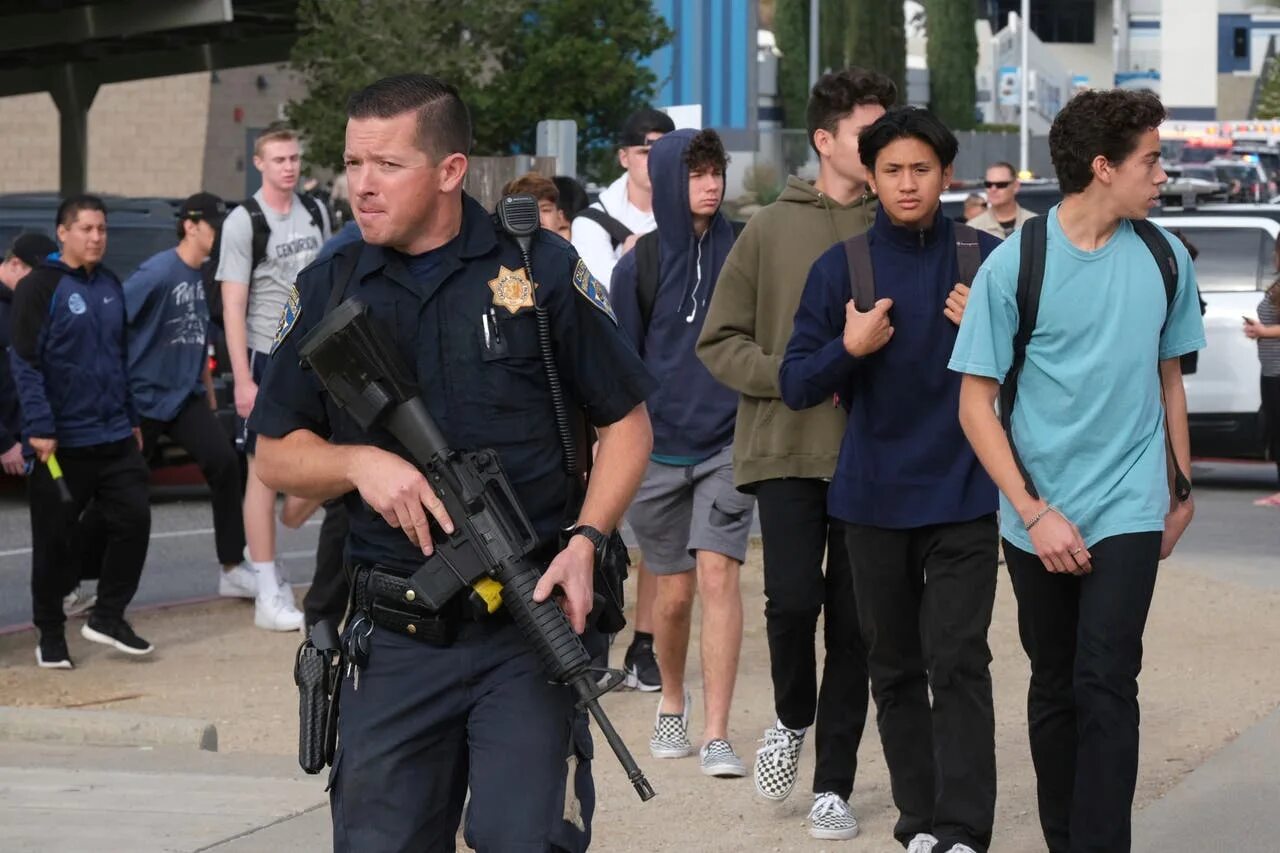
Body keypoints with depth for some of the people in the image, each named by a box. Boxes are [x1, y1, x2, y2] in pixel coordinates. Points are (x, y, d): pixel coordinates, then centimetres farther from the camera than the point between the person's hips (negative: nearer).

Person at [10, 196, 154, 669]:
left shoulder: (110, 285, 11)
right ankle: (51, 635, 14)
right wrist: (39, 427, -19)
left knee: (133, 520, 1)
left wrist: (132, 417, 18)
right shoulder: (40, 287, -9)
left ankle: (109, 616, 15)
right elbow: (24, 362, -13)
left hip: (115, 436, 6)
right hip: (61, 442, -6)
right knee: (53, 540, 3)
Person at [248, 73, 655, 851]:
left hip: (527, 625, -3)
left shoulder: (542, 269, 1)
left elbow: (626, 420, 5)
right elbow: (277, 455, 12)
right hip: (394, 641, 3)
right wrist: (360, 462, -9)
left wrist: (585, 543, -10)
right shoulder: (329, 291, 8)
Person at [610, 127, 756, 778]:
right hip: (658, 448, 1)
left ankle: (716, 735, -13)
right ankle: (672, 702, 35)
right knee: (674, 593, 7)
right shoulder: (638, 265, 1)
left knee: (717, 575, -14)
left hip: (727, 443, -1)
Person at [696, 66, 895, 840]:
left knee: (854, 623, 4)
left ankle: (834, 786, 14)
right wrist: (790, 375, -10)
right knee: (793, 597, -12)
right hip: (789, 448, -1)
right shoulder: (773, 229, 2)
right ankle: (793, 718, 19)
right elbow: (720, 341, 5)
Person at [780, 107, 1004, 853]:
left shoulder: (987, 260, 0)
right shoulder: (841, 267, 3)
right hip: (875, 496, 2)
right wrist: (847, 350, -16)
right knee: (894, 667, 9)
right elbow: (796, 387, 3)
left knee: (958, 661, -10)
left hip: (963, 493, -2)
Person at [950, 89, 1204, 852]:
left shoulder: (1162, 257, 0)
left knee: (1106, 684, -12)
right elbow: (977, 403, -6)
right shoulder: (1016, 265, -9)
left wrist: (1181, 490, 17)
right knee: (1054, 690, 11)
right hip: (1039, 519, 0)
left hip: (1128, 510, 0)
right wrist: (1035, 513, -13)